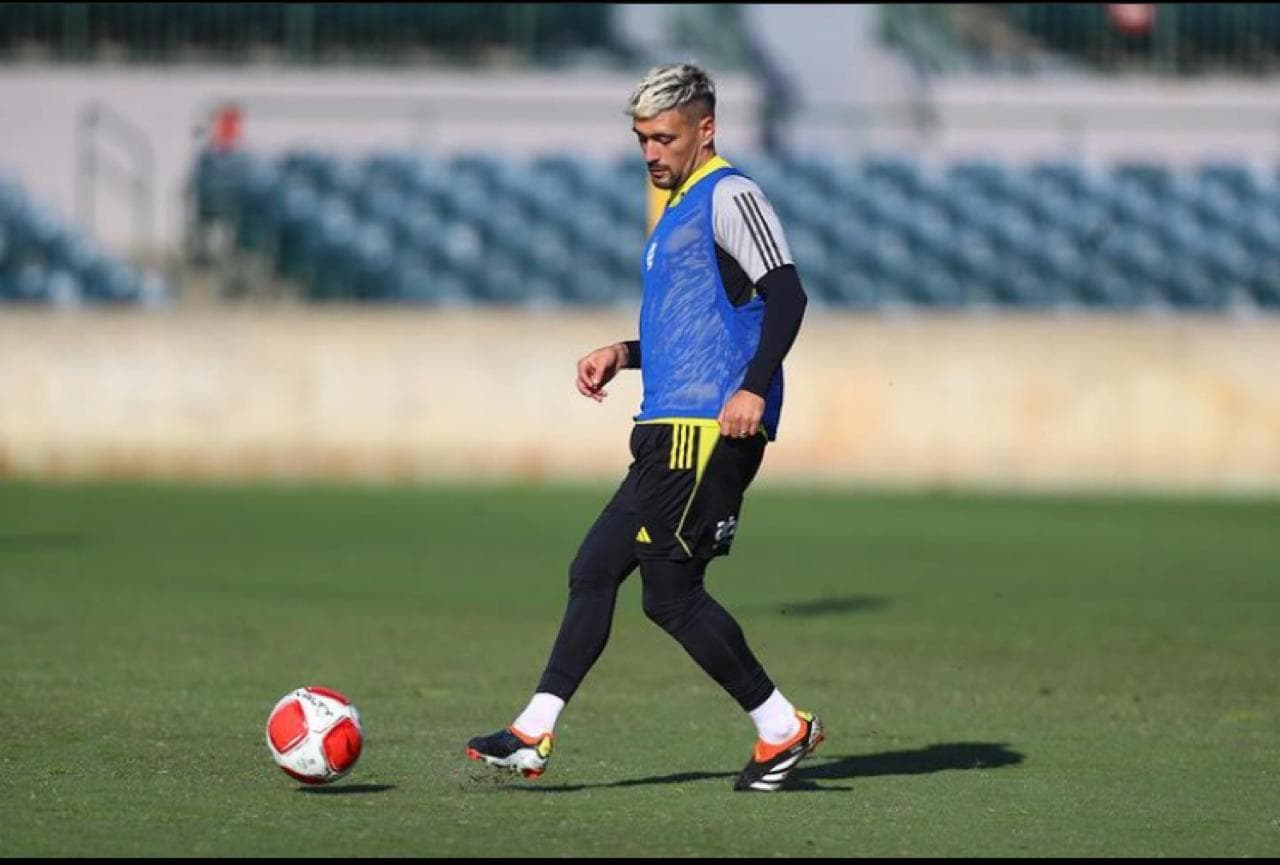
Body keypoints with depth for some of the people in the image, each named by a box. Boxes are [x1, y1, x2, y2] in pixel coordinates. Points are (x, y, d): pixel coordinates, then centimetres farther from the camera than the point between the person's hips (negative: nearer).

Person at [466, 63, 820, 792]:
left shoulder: (730, 197, -7)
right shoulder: (680, 209, 23)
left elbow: (786, 294, -17)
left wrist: (753, 386, -26)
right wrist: (624, 354, 19)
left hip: (708, 429, -10)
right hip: (673, 430, 10)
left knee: (671, 593, -12)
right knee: (594, 569, 8)